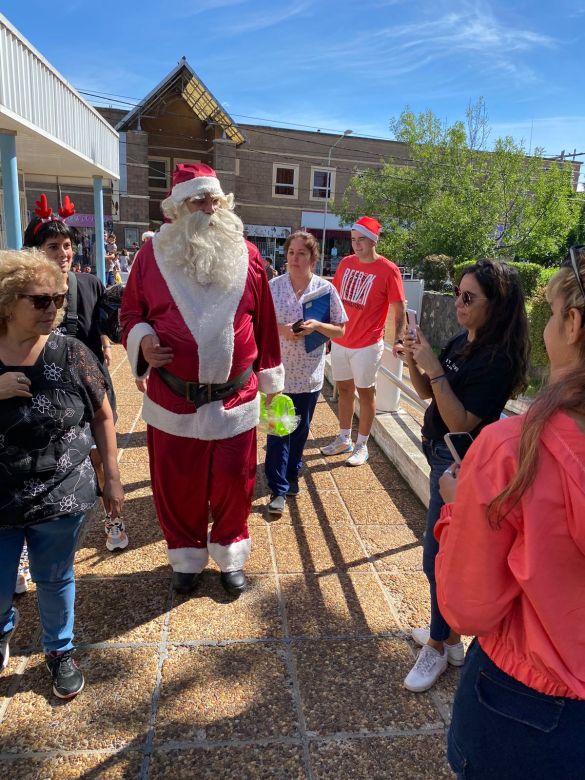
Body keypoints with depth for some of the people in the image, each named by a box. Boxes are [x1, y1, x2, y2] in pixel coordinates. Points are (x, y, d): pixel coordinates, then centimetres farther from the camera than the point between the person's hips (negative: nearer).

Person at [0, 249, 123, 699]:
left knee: (55, 581, 15)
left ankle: (60, 651, 42)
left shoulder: (71, 354, -9)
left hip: (61, 497, -1)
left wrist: (112, 478, 1)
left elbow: (102, 417, 0)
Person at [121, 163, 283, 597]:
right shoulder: (153, 253, 1)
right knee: (176, 484, 12)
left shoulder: (247, 255, 2)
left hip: (235, 397, 0)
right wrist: (141, 340, -12)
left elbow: (264, 322, 6)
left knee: (233, 481, 11)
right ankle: (186, 557, 37)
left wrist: (270, 378, 9)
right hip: (173, 397, 0)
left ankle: (230, 556, 36)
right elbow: (131, 312, 10)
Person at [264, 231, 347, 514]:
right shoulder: (273, 287, -3)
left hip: (309, 373, 1)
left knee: (300, 430, 15)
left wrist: (317, 326, -17)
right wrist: (281, 329, -16)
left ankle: (291, 475, 36)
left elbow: (340, 330, 2)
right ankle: (278, 489, 12)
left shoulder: (325, 289, -2)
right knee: (278, 431, 1)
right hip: (278, 371, -1)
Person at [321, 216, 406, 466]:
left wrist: (398, 340, -24)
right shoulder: (345, 263, 4)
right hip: (339, 340, 5)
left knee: (365, 392, 7)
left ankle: (362, 445, 20)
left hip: (367, 345, -5)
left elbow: (399, 310, -12)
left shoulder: (388, 270, -11)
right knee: (344, 388, 15)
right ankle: (344, 439, 31)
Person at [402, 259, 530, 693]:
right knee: (446, 555, 19)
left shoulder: (498, 359, -22)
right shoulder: (461, 343, 2)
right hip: (443, 455, 8)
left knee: (438, 558, 4)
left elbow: (461, 423, -26)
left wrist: (435, 369, -28)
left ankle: (438, 647, 26)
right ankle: (450, 636, 38)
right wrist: (414, 361, -7)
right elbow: (427, 392, 10)